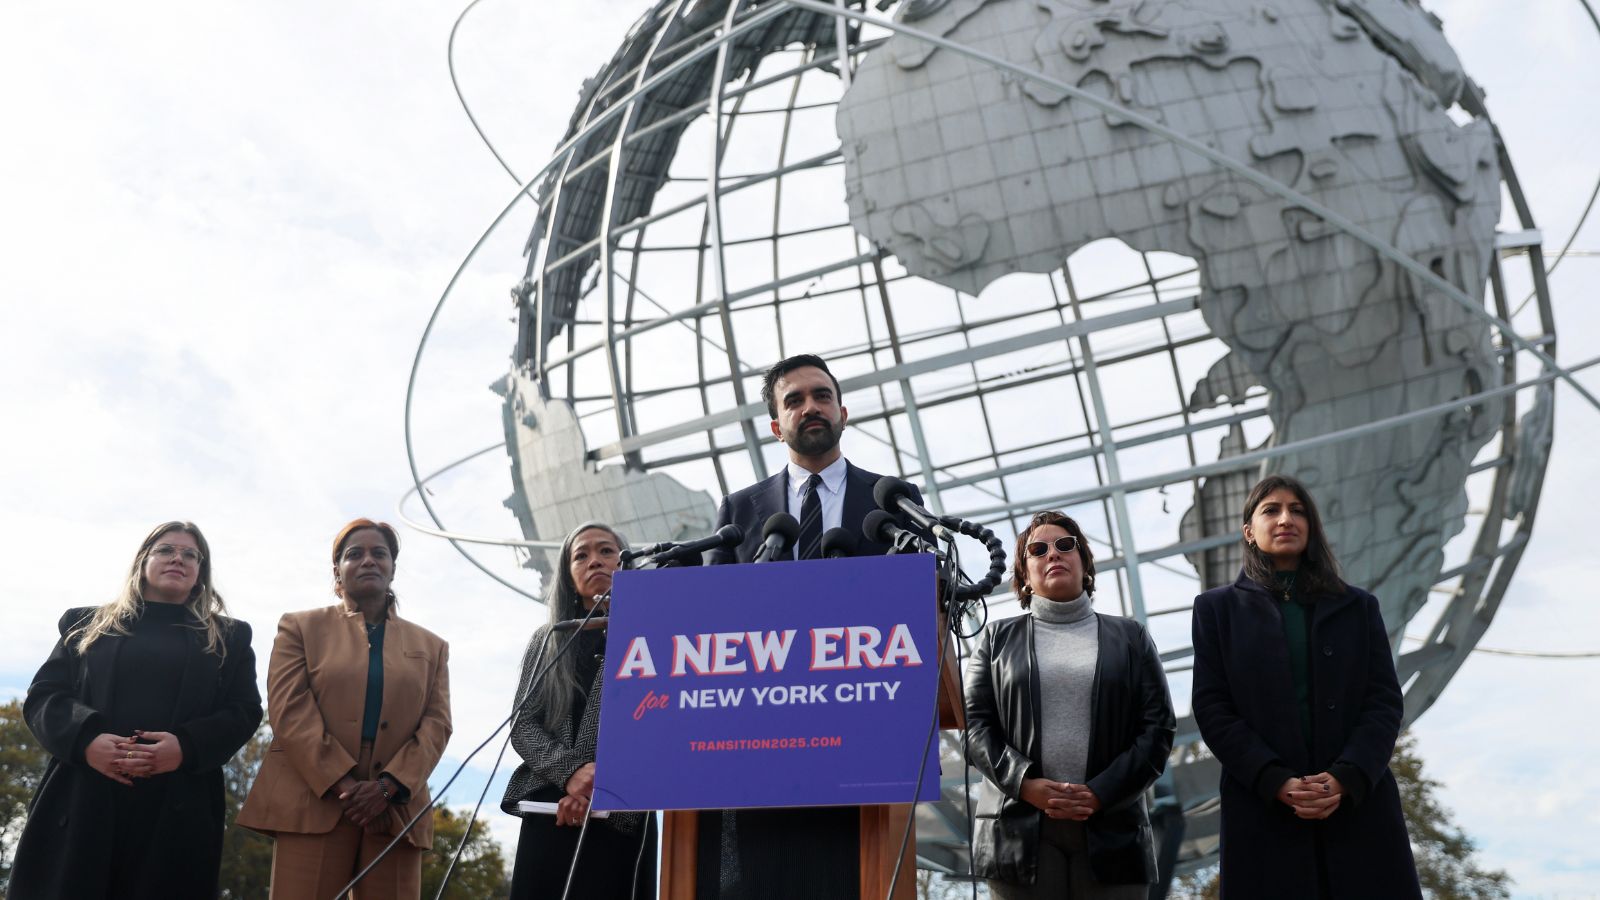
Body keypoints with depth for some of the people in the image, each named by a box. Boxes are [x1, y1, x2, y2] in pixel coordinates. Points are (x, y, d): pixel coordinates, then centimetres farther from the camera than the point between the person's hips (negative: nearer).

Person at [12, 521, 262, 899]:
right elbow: (42, 696, 9)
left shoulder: (228, 637, 17)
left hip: (178, 812, 0)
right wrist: (85, 738, -13)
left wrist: (187, 746, -13)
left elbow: (244, 711, 7)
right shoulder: (86, 624, 19)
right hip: (82, 805, 0)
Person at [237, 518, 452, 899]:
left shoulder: (430, 646, 19)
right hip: (314, 804, -2)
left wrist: (389, 786, -9)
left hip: (395, 811, 2)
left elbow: (436, 724, 8)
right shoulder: (301, 627, 13)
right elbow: (289, 710, -1)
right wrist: (341, 782, -12)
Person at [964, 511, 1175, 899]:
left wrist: (1100, 793, -9)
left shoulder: (1130, 637, 14)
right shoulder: (997, 638, 14)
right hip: (1020, 829, 0)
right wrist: (1027, 786, -12)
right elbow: (976, 724, 5)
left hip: (1111, 829, 0)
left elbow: (1158, 726, 5)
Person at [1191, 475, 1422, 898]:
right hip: (1264, 809, -1)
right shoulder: (1217, 608, 9)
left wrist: (1345, 778, -12)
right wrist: (1277, 783, -14)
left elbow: (1385, 700, 5)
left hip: (1360, 803, 2)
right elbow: (1212, 707, 0)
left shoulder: (1358, 606, 14)